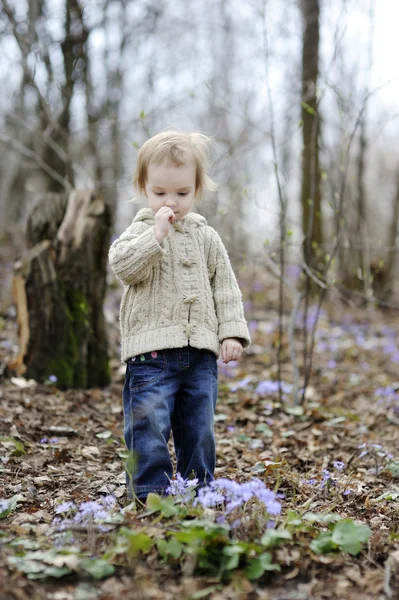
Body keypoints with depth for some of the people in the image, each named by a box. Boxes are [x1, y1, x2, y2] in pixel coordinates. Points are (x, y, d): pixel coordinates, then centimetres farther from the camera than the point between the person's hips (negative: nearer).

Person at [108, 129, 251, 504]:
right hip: (152, 351, -4)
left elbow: (226, 288, 14)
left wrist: (232, 332, 4)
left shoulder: (206, 237, 12)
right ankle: (150, 494, 4)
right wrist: (157, 233, -21)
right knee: (149, 430, -7)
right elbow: (122, 266, -18)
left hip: (201, 352, 4)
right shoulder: (140, 231, 1)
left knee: (199, 429, 11)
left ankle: (199, 492, 24)